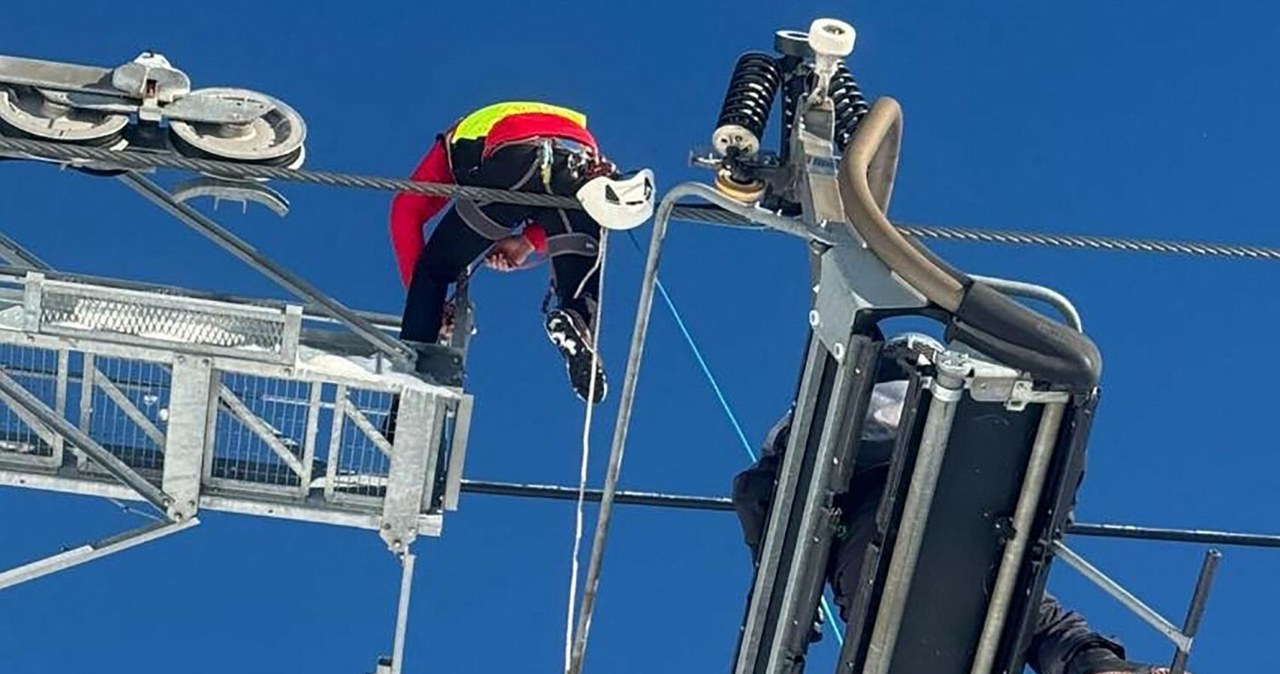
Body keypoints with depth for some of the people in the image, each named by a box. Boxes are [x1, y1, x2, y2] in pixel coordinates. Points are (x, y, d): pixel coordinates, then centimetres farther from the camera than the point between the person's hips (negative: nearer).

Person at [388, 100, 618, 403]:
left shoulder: (460, 137, 40)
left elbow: (407, 212, 26)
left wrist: (421, 296, 25)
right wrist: (529, 241, 18)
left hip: (511, 165, -2)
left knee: (433, 271, 17)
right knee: (583, 292, 15)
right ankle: (578, 322, -17)